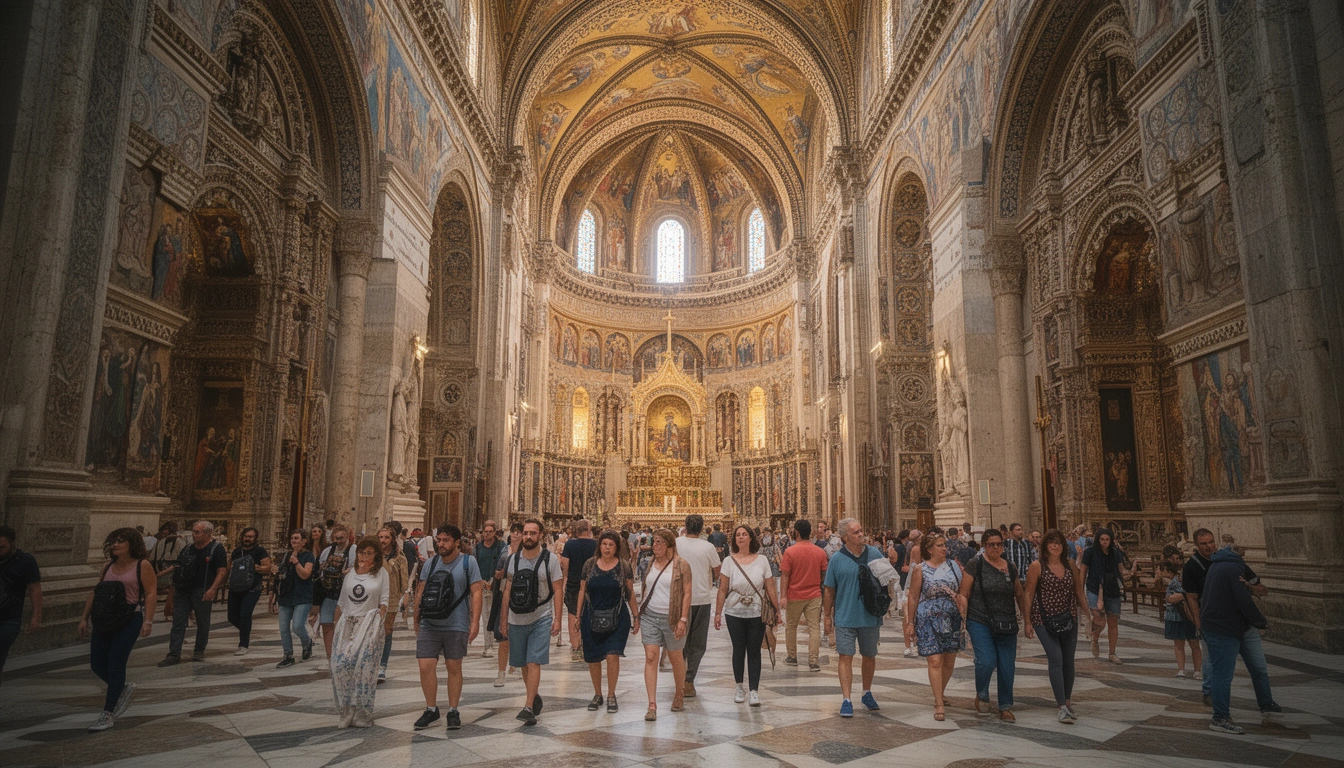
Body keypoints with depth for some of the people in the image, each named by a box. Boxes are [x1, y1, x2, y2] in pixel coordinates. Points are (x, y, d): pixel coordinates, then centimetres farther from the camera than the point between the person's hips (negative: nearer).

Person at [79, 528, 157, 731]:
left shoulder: (142, 566, -7)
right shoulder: (108, 566, 11)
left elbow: (151, 593, -12)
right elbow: (95, 593, 16)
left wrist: (148, 621, -19)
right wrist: (85, 618, 12)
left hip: (129, 621, -6)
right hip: (104, 622, 6)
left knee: (115, 664, -6)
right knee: (97, 664, 6)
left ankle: (107, 715, 4)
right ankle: (122, 688, 34)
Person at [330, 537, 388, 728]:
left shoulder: (381, 574, 3)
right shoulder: (350, 574, 13)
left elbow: (384, 601, 1)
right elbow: (341, 602, 16)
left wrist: (378, 619, -11)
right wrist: (335, 626, 12)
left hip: (369, 626, -3)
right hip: (347, 624, 4)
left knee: (364, 669, -5)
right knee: (339, 666, -6)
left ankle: (362, 714, 8)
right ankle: (347, 713, 7)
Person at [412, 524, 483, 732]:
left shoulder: (468, 562, -4)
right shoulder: (431, 563, 7)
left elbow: (476, 593, -7)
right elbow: (420, 592, 13)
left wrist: (475, 622, -13)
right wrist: (417, 620, 11)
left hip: (456, 625, -3)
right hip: (429, 624, 3)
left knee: (454, 667, 7)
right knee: (425, 666, -2)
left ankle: (453, 711, 20)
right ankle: (431, 710, 15)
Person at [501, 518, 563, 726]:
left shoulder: (549, 559, -5)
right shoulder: (513, 559, 4)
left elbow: (557, 590, -4)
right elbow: (507, 590, 9)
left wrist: (557, 619, -10)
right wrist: (503, 620, 8)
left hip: (541, 619, -4)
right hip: (517, 619, 4)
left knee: (533, 663, -11)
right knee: (523, 664, 13)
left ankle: (528, 707, -9)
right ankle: (535, 697, 33)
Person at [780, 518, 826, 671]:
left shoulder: (790, 552, -12)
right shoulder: (820, 552, -2)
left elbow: (784, 575, -13)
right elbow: (824, 574, 7)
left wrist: (782, 596, -12)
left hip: (794, 596, -2)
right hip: (814, 595, 2)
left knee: (791, 626, 16)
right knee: (814, 628, 4)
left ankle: (792, 656, 25)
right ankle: (813, 661, 0)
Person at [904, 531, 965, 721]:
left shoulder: (954, 566, 6)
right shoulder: (920, 570, -2)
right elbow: (913, 598, 1)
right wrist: (910, 622, 1)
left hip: (951, 619, 4)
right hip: (928, 620, -3)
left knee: (949, 662, 9)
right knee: (935, 661, -9)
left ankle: (939, 695, 31)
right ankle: (939, 705, -4)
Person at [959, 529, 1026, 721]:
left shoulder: (1010, 568, 8)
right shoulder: (975, 565, -5)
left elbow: (1019, 596, 17)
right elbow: (964, 594, -4)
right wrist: (962, 618, -11)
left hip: (1007, 625, 4)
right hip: (980, 623, -4)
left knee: (1007, 666, 4)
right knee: (986, 661, -15)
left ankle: (1005, 707, 22)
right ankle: (981, 695, 14)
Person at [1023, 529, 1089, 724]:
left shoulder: (1071, 565, 5)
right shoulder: (1037, 566, -7)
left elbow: (1079, 592, 13)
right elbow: (1028, 594, -6)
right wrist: (1027, 621, -7)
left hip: (1069, 619, 4)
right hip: (1044, 620, -4)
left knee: (1068, 660, 11)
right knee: (1055, 658, -12)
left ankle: (1067, 700, 27)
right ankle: (1062, 707, -11)